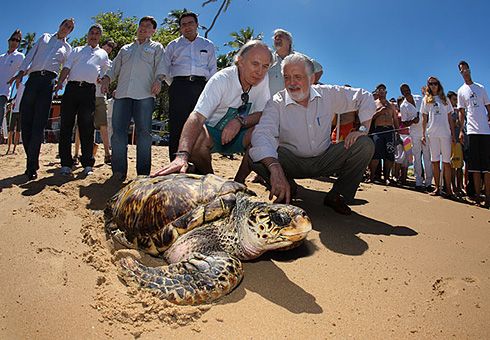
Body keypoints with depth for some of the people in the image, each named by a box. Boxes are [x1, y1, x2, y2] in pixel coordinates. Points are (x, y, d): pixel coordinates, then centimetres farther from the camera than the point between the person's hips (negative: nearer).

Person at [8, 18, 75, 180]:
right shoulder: (45, 37, 23)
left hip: (50, 80, -2)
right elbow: (31, 55, 16)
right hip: (33, 77, 2)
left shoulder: (68, 48, 20)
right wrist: (21, 72, 3)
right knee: (25, 119, -5)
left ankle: (32, 167, -10)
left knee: (39, 124, -10)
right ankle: (31, 160, 5)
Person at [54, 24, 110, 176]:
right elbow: (66, 67, 10)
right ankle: (66, 164, -3)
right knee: (66, 125, -5)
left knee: (86, 127, -5)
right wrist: (59, 82, -5)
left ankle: (88, 164, -1)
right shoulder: (77, 50, 23)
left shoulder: (103, 54, 24)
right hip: (72, 88, 1)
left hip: (89, 91, -1)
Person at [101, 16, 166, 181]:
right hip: (122, 94, 4)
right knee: (118, 131, -5)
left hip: (144, 94, -4)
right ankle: (119, 172, 0)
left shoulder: (156, 47, 19)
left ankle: (143, 172, -4)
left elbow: (160, 66, 3)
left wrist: (158, 79, -18)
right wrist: (107, 78, 6)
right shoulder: (125, 48, 31)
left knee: (144, 133, -7)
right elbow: (115, 67, 26)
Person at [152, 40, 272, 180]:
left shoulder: (264, 80, -12)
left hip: (238, 134, 3)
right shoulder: (221, 79, -24)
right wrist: (182, 156, -51)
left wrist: (241, 121, -32)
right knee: (195, 139, -35)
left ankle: (238, 183, -8)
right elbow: (197, 116, -36)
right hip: (212, 132, -2)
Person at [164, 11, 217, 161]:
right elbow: (165, 69, 16)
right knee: (176, 127, -8)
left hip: (201, 87, 1)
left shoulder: (208, 45, 20)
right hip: (179, 86, 0)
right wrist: (175, 85, 7)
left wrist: (205, 86, 4)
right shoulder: (173, 45, 19)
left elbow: (212, 70, 16)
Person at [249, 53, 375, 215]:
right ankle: (287, 192, -1)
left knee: (365, 144, -17)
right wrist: (275, 169, -50)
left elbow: (365, 98, 6)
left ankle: (337, 196, 0)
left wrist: (363, 129, -10)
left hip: (324, 160, 3)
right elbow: (262, 134, -33)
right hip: (293, 162, -2)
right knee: (257, 154, -30)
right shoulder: (276, 103, -16)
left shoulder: (329, 94, -5)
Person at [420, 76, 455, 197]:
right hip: (432, 133, 0)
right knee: (435, 161, 0)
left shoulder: (444, 99, 15)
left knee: (446, 161, -3)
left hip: (445, 133, 0)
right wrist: (423, 134, 1)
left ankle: (448, 188, -1)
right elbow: (424, 119, 10)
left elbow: (450, 118, 12)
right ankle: (437, 187, 4)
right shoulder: (426, 100, 14)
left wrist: (453, 134, 6)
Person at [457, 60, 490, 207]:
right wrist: (461, 131, 1)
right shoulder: (461, 91, 10)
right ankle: (477, 195, 5)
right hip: (472, 130, -1)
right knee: (475, 166, -1)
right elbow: (461, 112, 8)